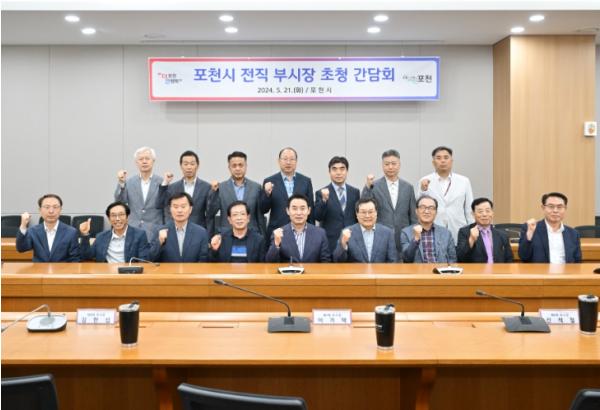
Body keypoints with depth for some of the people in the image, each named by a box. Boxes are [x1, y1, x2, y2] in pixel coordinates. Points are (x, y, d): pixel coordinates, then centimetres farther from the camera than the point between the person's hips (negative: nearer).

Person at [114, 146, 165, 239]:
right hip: (133, 232, 2)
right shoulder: (129, 182, 8)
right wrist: (121, 183, -17)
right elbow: (120, 201, -2)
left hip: (154, 233, -1)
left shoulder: (161, 182, 2)